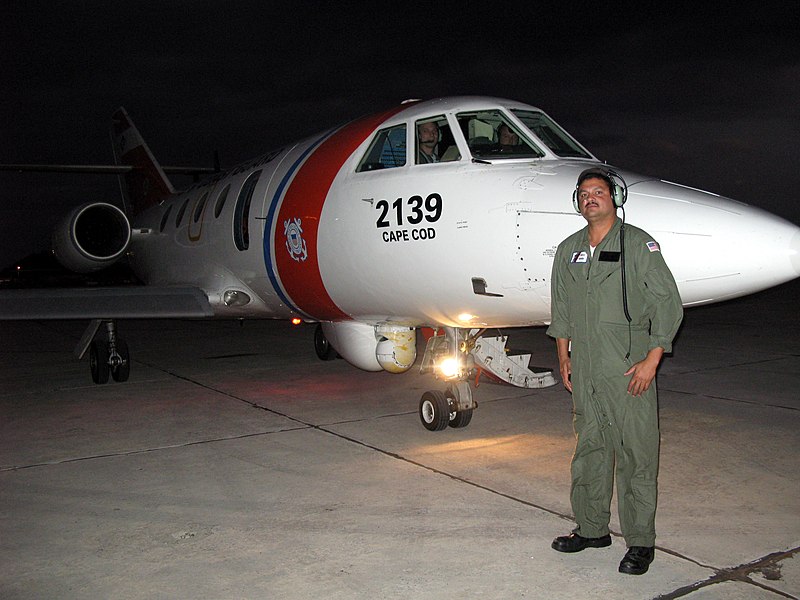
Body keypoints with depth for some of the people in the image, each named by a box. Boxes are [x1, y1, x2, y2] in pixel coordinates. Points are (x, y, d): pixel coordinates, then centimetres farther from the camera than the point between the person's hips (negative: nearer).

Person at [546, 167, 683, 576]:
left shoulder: (638, 244, -3)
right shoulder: (568, 250, 12)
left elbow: (668, 303, -6)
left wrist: (651, 360, -11)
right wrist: (563, 357, 13)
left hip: (629, 371, -5)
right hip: (584, 371, 5)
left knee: (636, 456, 0)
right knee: (589, 449, 13)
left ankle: (640, 543, 12)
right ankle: (592, 529, 27)